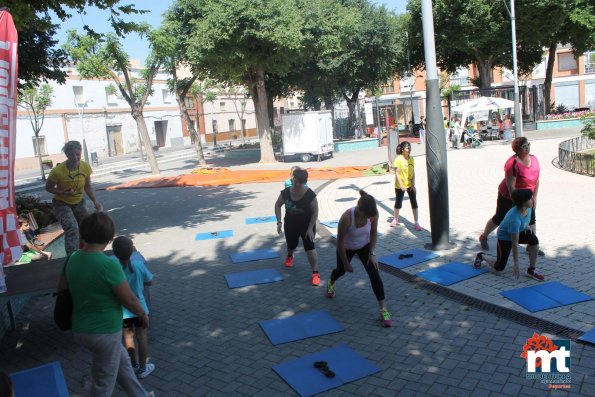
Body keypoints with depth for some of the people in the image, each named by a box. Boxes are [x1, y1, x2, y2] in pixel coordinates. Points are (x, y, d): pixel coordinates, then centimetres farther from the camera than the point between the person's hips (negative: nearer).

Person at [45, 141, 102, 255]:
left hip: (79, 203, 5)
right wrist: (65, 193, -27)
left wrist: (95, 201, -10)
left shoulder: (86, 167, -16)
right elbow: (48, 187, -11)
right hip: (62, 204, -5)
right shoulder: (58, 171, -27)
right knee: (72, 228, -27)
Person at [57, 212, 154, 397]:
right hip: (104, 332, -8)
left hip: (80, 329, 8)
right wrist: (143, 314, 0)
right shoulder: (108, 264, -26)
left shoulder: (72, 259, -4)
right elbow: (129, 299, -19)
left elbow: (61, 289, 9)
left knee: (122, 361, 27)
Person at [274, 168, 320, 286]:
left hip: (307, 225, -3)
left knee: (309, 247, -12)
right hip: (290, 224, 3)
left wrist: (310, 228, -18)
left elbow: (315, 212, -16)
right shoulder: (286, 192, -18)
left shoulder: (310, 195, -25)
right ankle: (289, 256, 57)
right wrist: (279, 222, -9)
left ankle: (315, 273, -4)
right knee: (291, 245, 20)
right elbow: (277, 205, -2)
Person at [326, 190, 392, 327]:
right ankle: (331, 283, 61)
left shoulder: (373, 213, -29)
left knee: (374, 274, -12)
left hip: (364, 246, 2)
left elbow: (374, 232, -9)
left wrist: (372, 253, -15)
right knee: (341, 269, 23)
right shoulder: (346, 218, -40)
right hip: (347, 248, -2)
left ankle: (383, 309, -5)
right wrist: (346, 263, -17)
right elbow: (340, 242, -27)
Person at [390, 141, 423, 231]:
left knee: (414, 203, -1)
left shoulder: (411, 158, 0)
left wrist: (413, 184, -6)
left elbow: (413, 172, 3)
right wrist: (401, 185, -20)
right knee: (398, 203, 11)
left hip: (410, 185, 4)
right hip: (400, 186, -4)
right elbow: (397, 173, -15)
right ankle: (395, 219, 33)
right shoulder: (398, 159, -15)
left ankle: (416, 223, 5)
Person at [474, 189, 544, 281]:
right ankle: (481, 256, 30)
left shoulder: (528, 208, -20)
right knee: (499, 267, 0)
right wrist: (516, 265, -29)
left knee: (534, 241, -25)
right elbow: (514, 243, -34)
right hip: (505, 236, -6)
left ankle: (531, 270, -8)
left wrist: (526, 226, -6)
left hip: (519, 231, 6)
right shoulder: (515, 219, -40)